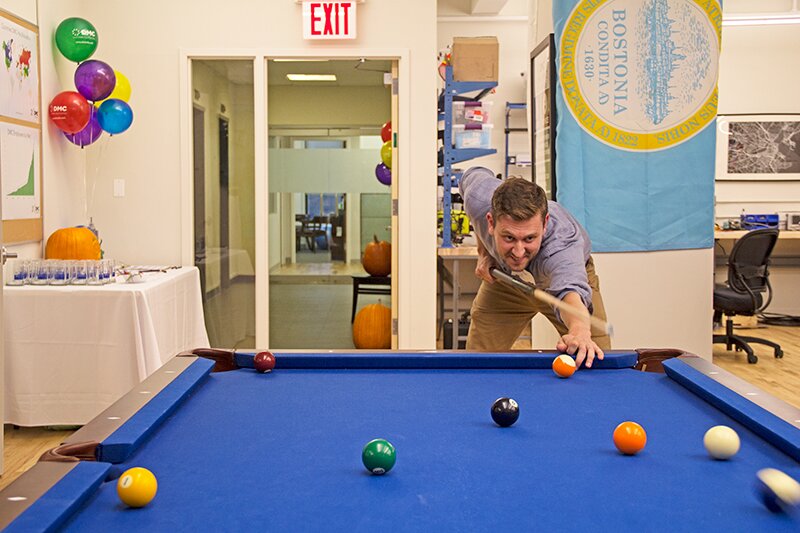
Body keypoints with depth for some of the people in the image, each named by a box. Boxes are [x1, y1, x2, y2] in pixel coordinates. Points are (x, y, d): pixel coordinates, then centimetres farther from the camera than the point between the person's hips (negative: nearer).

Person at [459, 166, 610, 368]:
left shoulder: (562, 243, -47)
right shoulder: (478, 199, -35)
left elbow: (569, 288, -68)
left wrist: (580, 330, -91)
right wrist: (483, 252, -14)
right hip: (503, 276, 3)